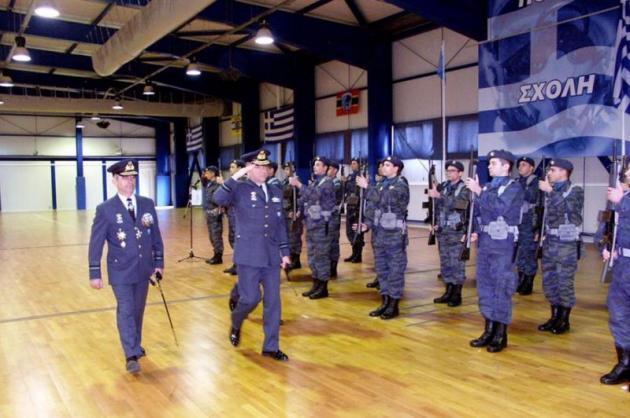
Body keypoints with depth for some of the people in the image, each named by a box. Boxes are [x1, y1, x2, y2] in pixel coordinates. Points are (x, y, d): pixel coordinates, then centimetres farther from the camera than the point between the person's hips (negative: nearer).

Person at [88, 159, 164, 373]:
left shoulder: (147, 204, 2)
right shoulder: (105, 209, -9)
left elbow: (156, 236, 8)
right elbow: (96, 243, -7)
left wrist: (159, 262, 7)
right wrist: (95, 273, -8)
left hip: (144, 268, 4)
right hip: (121, 270, -4)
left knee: (138, 310, 16)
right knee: (125, 311, -5)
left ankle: (135, 346, 33)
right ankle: (131, 356, -1)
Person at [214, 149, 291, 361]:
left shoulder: (276, 192, 11)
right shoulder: (240, 189, -4)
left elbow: (281, 225, 14)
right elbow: (219, 199, -25)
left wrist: (285, 252, 11)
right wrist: (235, 177, -25)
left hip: (271, 256, 5)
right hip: (249, 255, -5)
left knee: (273, 301, 6)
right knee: (250, 297, -3)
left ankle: (271, 346, 17)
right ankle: (236, 325, 31)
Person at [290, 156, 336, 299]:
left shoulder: (327, 182, -8)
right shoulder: (313, 182, 17)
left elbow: (315, 195, -25)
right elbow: (306, 199, 18)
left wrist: (299, 185, -24)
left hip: (321, 225, -8)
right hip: (311, 224, 8)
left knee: (321, 256, -4)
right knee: (312, 256, 12)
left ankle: (323, 288, 4)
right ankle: (316, 285, 22)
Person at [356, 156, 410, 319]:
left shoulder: (401, 185, -9)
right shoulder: (382, 185, 14)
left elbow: (385, 199, -26)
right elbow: (374, 207, 15)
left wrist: (367, 187, -23)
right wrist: (367, 224, 2)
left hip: (395, 235, -8)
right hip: (379, 233, 8)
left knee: (395, 271, 0)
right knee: (381, 269, 12)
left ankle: (393, 306, 8)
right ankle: (385, 303, 22)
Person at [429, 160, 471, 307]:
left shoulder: (464, 189, -6)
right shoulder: (442, 187, 10)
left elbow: (458, 203, -25)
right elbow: (436, 205, 14)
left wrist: (439, 196, -33)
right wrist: (435, 223, 2)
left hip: (457, 233, -6)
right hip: (442, 232, 6)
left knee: (457, 264, -1)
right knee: (445, 263, 11)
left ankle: (457, 295, 7)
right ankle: (448, 292, 20)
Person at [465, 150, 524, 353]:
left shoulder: (514, 187, -7)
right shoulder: (487, 187, 14)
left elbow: (500, 208, -23)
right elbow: (478, 211, 20)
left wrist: (479, 192, -19)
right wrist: (475, 231, 5)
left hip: (503, 245, -7)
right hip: (484, 243, 7)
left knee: (501, 289, -1)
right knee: (485, 287, 11)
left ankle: (501, 335, 9)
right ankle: (489, 330, 21)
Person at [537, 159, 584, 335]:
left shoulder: (576, 191, -5)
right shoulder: (550, 190, 9)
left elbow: (567, 207, -25)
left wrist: (550, 191, -22)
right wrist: (543, 234, 14)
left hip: (566, 244, -6)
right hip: (550, 242, 6)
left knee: (564, 283, 1)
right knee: (549, 282, 9)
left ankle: (564, 320, 13)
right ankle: (554, 317, 22)